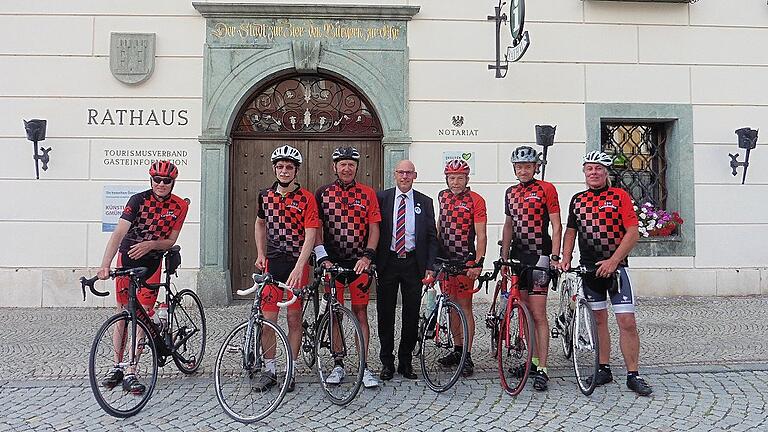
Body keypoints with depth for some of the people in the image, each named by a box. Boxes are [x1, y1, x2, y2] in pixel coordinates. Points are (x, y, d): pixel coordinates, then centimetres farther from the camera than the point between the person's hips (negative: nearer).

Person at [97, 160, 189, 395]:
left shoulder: (179, 206, -7)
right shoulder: (138, 200, -15)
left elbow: (170, 241, -4)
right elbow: (118, 233, -24)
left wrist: (149, 244, -24)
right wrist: (105, 265, -34)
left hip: (152, 262, 1)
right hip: (127, 258, -1)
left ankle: (130, 373, 0)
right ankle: (117, 366, 19)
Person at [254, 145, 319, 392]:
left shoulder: (306, 198, -6)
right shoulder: (265, 196, 7)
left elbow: (310, 235, -13)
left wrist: (298, 269, -23)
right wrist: (260, 255, 13)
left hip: (297, 265, -3)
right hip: (271, 263, 3)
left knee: (294, 319, 4)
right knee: (268, 318, 2)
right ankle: (269, 370, 16)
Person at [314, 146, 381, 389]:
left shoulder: (368, 194, 4)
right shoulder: (322, 194, 5)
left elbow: (374, 229, 2)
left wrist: (367, 256, -11)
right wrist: (323, 258, -8)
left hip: (359, 262, -1)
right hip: (332, 262, 1)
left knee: (360, 313, 2)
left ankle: (364, 367, 8)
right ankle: (338, 365, 18)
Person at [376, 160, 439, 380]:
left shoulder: (425, 202, 7)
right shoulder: (381, 198, 4)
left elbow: (432, 237, 6)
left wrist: (430, 267, -3)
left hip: (413, 263, 1)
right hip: (387, 262, -1)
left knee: (411, 314, 6)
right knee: (385, 314, 5)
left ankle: (406, 362, 19)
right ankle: (387, 362, 18)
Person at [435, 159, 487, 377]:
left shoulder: (475, 200, -8)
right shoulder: (442, 196, 9)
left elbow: (481, 235, -11)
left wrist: (478, 263, -20)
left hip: (465, 260, -5)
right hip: (444, 259, 6)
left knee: (464, 306, -3)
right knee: (452, 305, 11)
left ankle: (467, 356, 3)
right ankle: (457, 349, 22)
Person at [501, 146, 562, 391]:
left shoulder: (546, 189, -4)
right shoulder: (510, 193, 14)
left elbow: (556, 226, -6)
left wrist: (555, 256, -16)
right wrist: (504, 258, 14)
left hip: (539, 256, -6)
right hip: (518, 257, 6)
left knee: (538, 314, -8)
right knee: (525, 313, 11)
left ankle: (542, 370, -5)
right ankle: (533, 360, 22)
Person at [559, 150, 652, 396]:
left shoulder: (620, 196, -2)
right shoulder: (577, 200, 11)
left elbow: (632, 233, -8)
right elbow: (571, 231, 18)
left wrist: (613, 260, -16)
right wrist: (566, 258, 2)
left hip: (614, 267, -4)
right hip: (588, 267, 4)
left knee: (627, 322, -6)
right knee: (598, 320, 10)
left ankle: (633, 376, 4)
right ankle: (603, 370, 20)